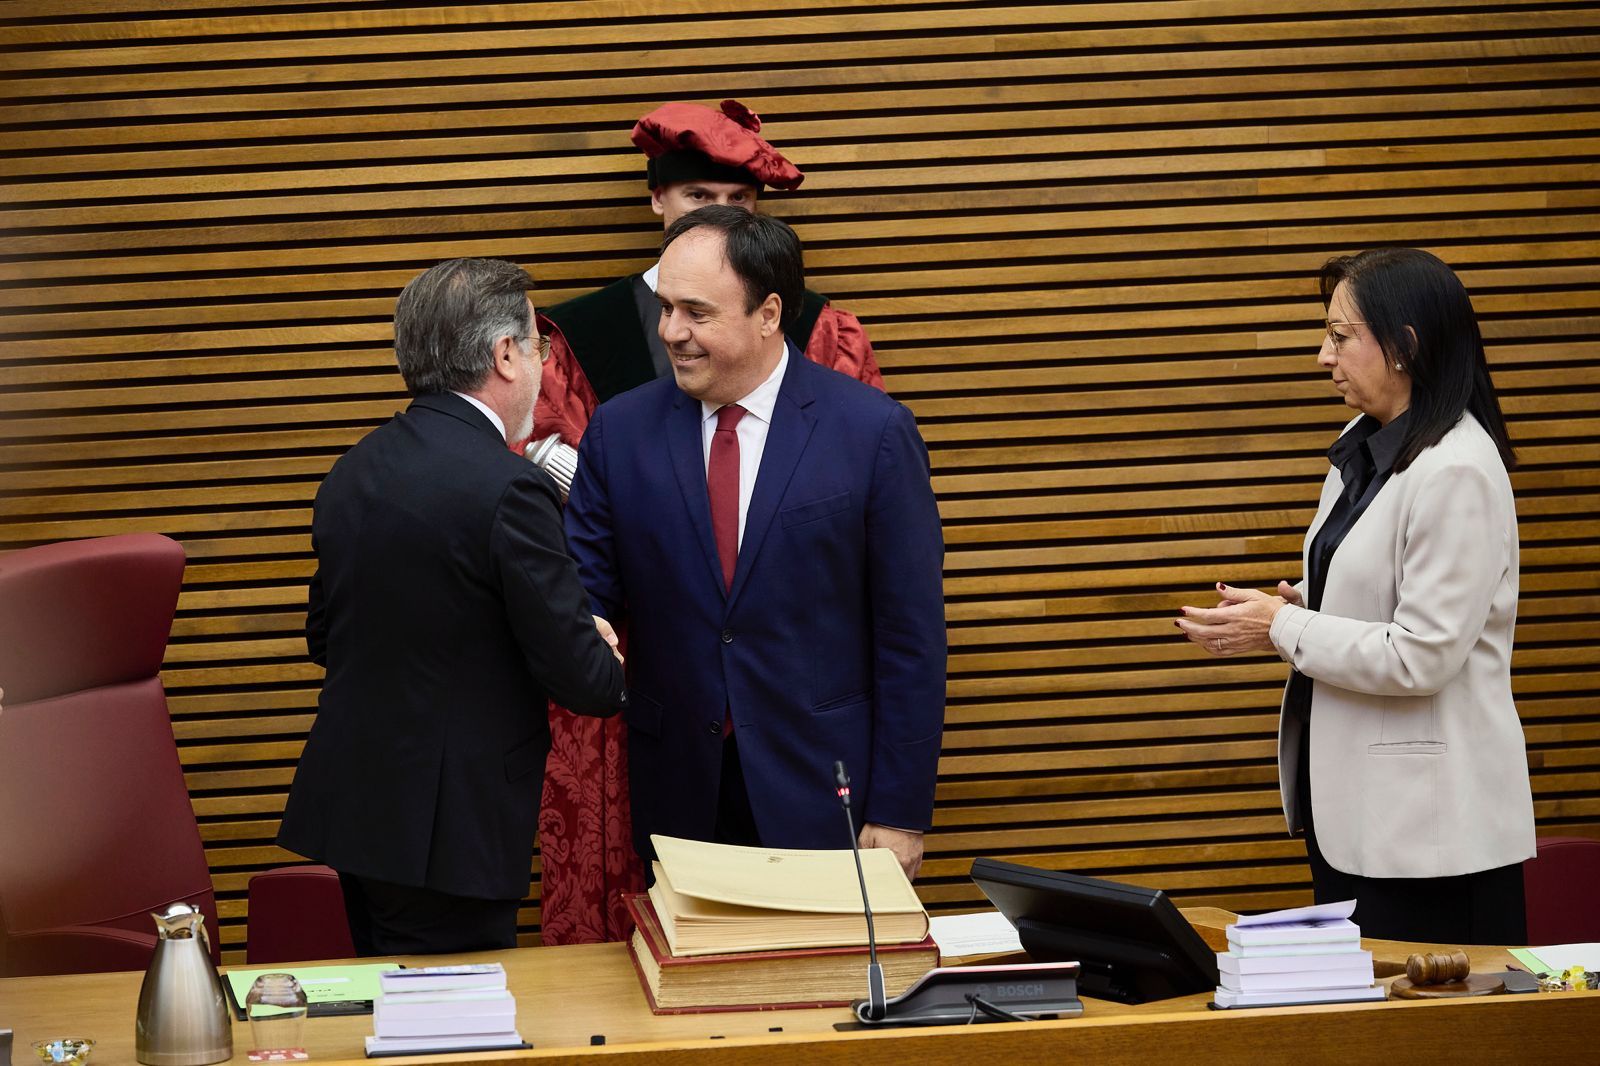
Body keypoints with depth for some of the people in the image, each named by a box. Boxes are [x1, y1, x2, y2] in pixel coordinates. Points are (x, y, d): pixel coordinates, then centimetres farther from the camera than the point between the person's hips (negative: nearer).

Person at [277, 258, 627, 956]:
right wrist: (611, 673, 7)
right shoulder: (508, 490, -17)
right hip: (446, 833, -8)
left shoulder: (353, 471, 7)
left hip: (347, 809, 8)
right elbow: (581, 680, -15)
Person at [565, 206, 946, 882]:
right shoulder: (619, 432, 2)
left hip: (822, 796, -2)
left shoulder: (873, 432, -7)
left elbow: (911, 633, -5)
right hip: (679, 796, 2)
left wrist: (900, 814, -7)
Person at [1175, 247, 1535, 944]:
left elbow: (1422, 656, -21)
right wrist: (1295, 609, 3)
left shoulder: (1457, 471, -18)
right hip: (1352, 806, 9)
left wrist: (1284, 630, -13)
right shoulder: (1363, 448, 11)